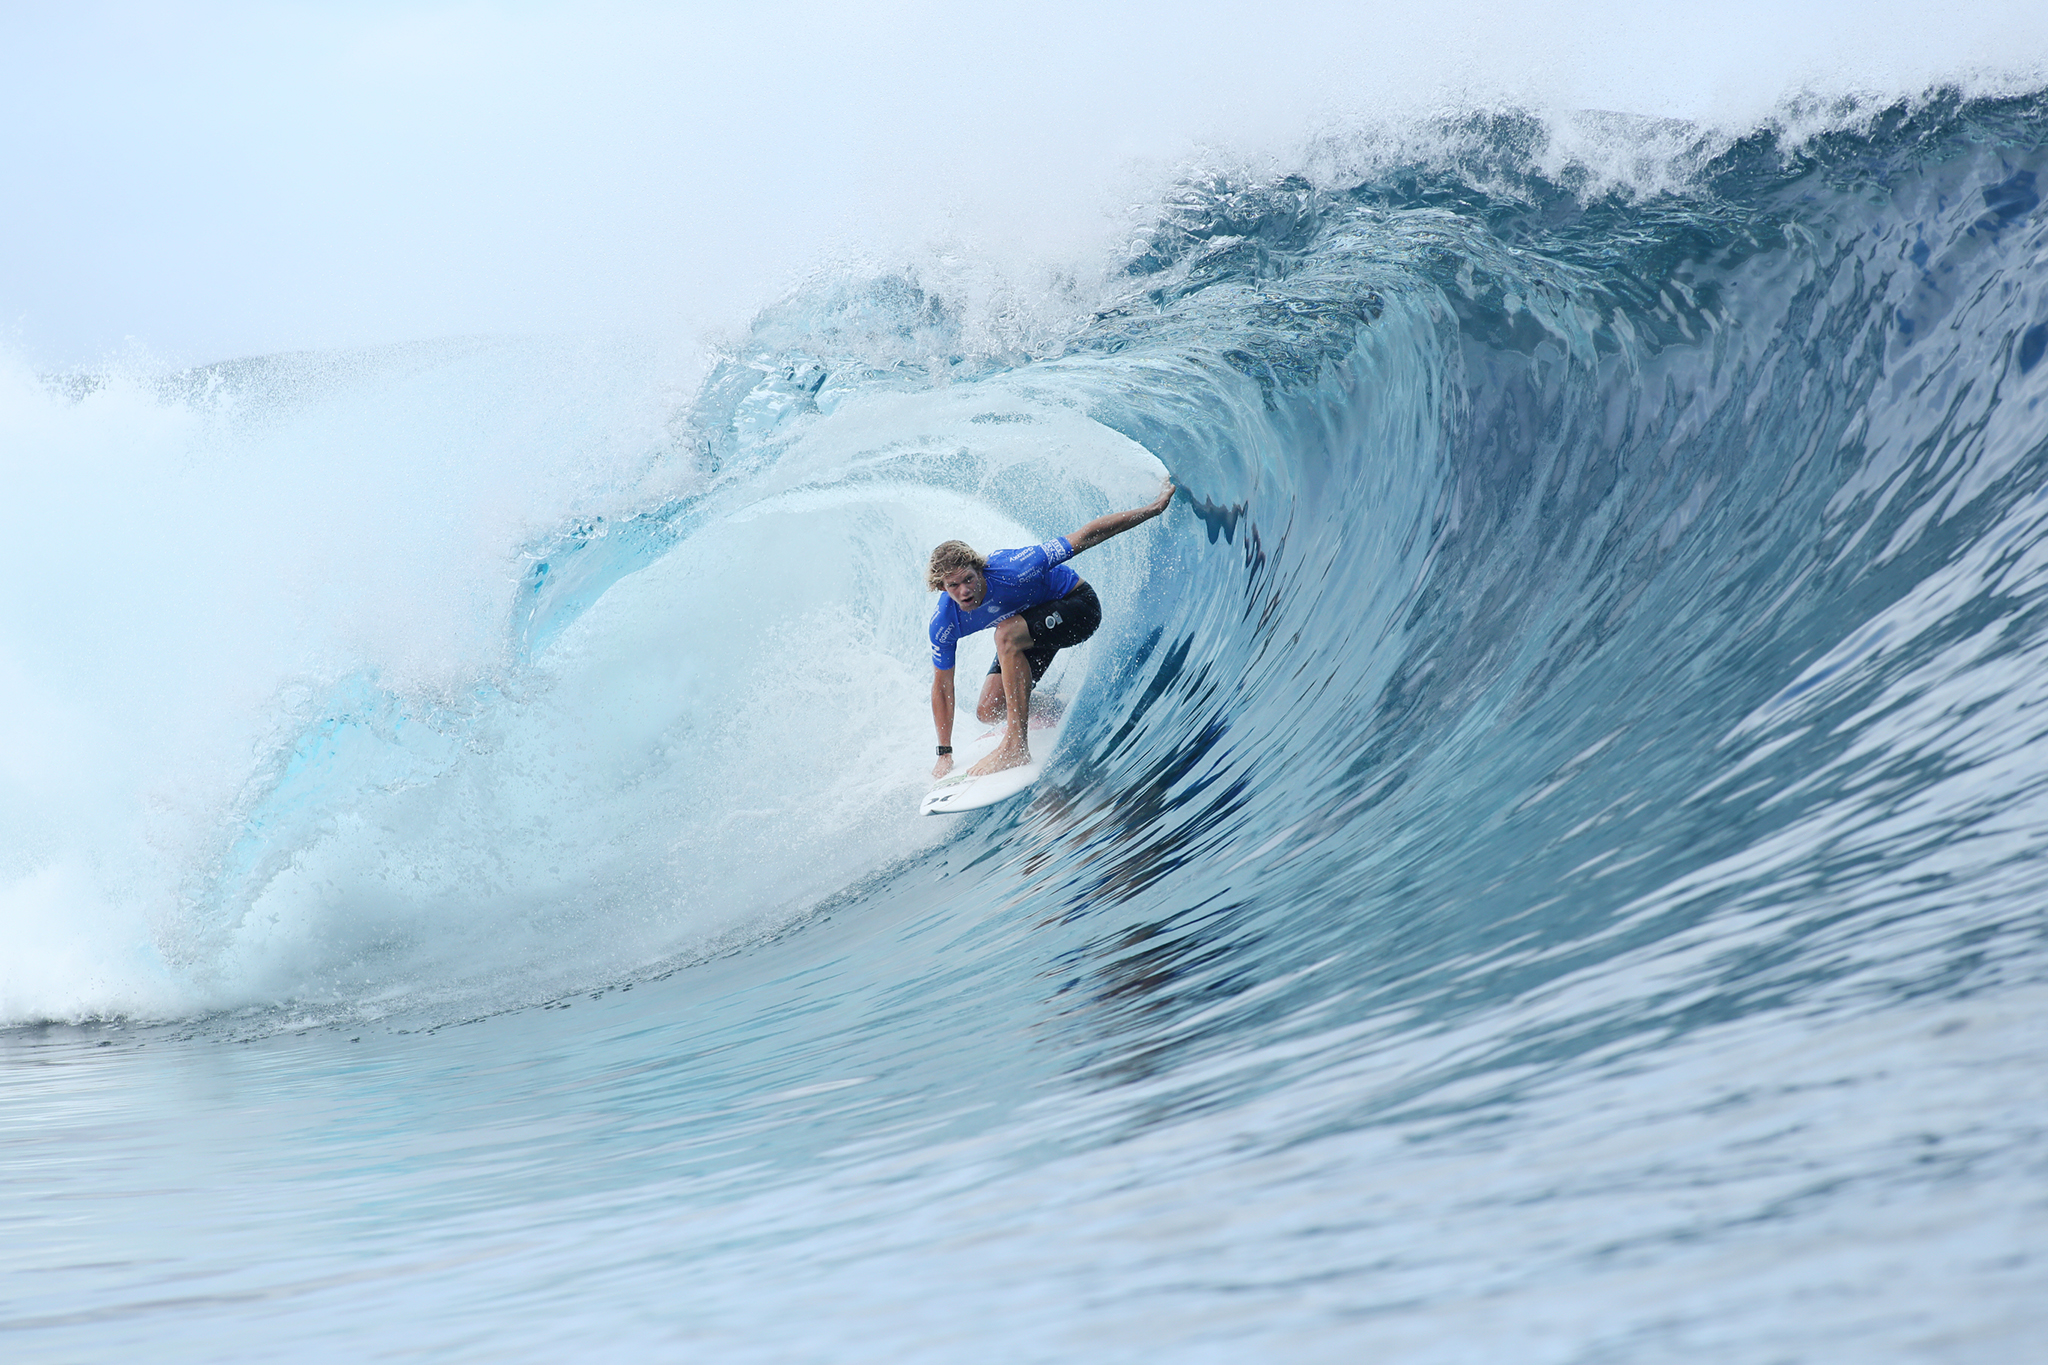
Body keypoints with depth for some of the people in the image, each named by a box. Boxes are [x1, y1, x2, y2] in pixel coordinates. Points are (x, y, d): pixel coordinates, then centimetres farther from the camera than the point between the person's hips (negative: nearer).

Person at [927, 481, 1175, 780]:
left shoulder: (1011, 571, -36)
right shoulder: (944, 623, -22)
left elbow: (1086, 536, -28)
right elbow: (942, 686, -8)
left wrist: (1155, 508, -23)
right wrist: (944, 754, -6)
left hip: (1079, 606, -6)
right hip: (1030, 621, 6)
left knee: (1007, 634, -34)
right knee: (988, 711, -4)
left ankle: (1016, 745, -31)